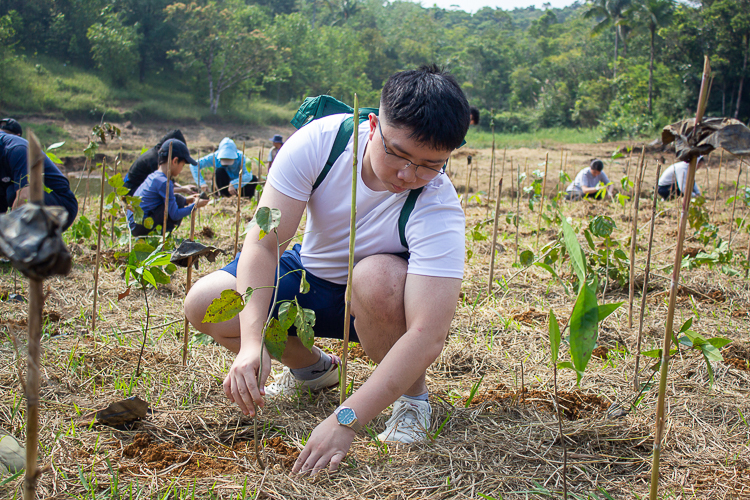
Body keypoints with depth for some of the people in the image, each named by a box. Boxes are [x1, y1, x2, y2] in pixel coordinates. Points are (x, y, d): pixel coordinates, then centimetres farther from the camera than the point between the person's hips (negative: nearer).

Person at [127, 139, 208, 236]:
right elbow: (175, 215, -16)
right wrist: (195, 205, -3)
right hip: (141, 227, -10)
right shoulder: (164, 182, -17)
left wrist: (186, 200, 25)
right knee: (178, 200, -13)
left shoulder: (153, 176, 12)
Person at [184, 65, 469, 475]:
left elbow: (428, 336, -40)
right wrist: (253, 342, -42)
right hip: (313, 271, 4)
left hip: (380, 301, -3)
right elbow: (263, 243, -28)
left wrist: (344, 421, -47)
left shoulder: (439, 209, -33)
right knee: (203, 304, -13)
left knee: (379, 277, -39)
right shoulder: (319, 140, -26)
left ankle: (413, 396, -9)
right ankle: (312, 367, 14)